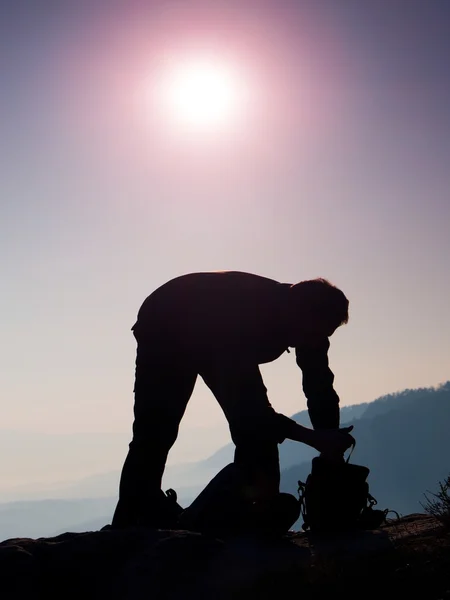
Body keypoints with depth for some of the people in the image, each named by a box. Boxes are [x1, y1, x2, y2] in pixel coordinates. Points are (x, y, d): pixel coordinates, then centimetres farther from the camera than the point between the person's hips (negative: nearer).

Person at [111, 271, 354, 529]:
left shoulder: (307, 320, -25)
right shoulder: (243, 313, -45)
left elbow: (321, 390, -18)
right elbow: (241, 403, -45)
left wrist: (331, 452, -25)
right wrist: (312, 437, -49)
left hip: (223, 342, 6)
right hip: (165, 330, -6)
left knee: (259, 425, -8)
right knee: (155, 432, -13)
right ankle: (129, 530, -4)